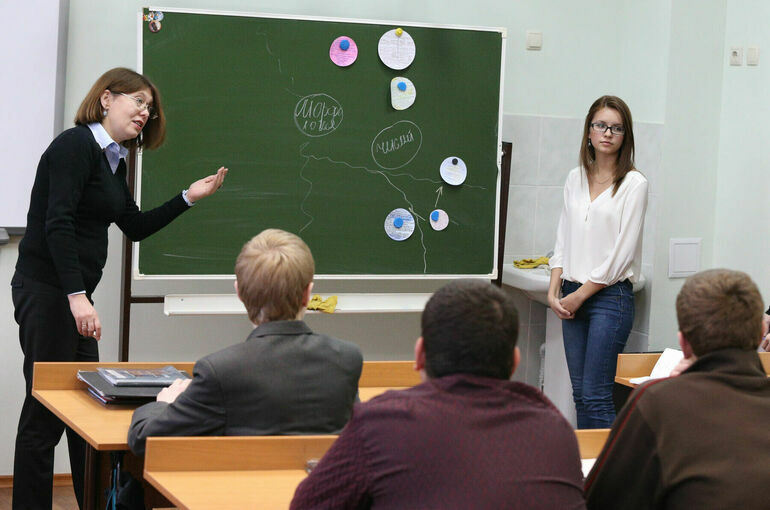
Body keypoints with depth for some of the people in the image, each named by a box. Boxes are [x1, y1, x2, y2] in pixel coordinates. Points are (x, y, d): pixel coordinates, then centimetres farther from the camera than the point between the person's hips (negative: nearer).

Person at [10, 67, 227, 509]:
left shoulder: (113, 161, 17)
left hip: (73, 294, 10)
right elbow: (57, 224, -22)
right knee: (46, 410, -5)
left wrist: (188, 198, 13)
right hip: (46, 289, -10)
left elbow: (136, 227, 24)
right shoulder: (76, 145, -12)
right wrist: (77, 296, -29)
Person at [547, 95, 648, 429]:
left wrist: (580, 296, -9)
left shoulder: (633, 184, -5)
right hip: (573, 297, 6)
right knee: (580, 393, 8)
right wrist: (555, 291, 2)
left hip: (610, 296, -6)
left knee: (596, 396, -10)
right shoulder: (576, 178, 12)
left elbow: (623, 251, -9)